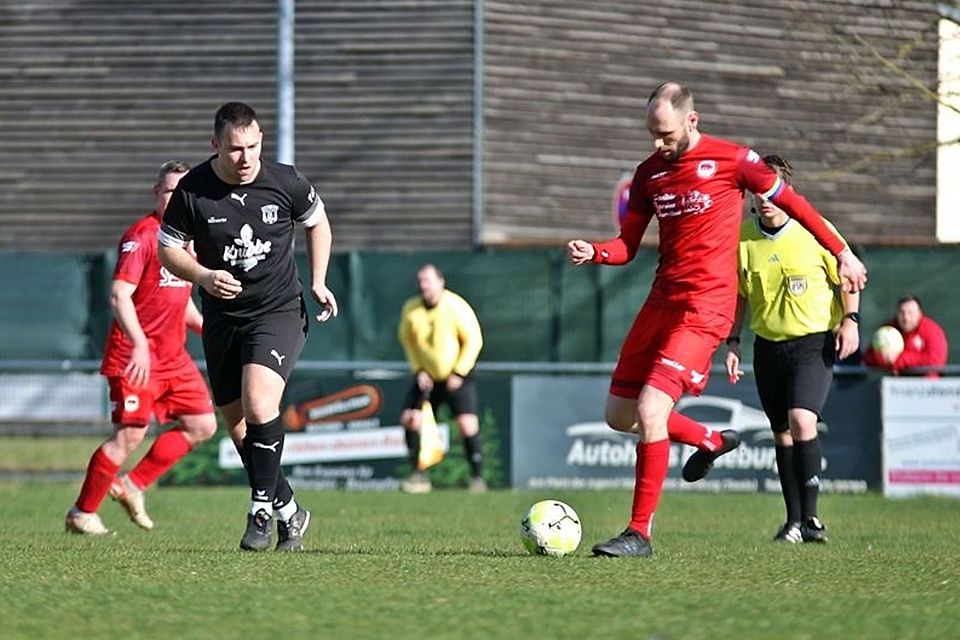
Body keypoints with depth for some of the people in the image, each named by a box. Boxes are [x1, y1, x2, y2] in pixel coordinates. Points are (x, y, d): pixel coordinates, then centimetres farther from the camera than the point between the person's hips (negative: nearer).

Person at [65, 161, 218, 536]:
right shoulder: (141, 235, -13)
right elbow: (119, 295, -21)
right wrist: (139, 344, -32)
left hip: (173, 355, 8)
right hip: (136, 355, -8)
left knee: (202, 426, 3)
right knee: (130, 434, -11)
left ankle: (132, 486, 13)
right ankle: (82, 513, 3)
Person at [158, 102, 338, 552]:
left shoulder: (285, 183, -7)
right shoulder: (191, 191, -8)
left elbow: (317, 222, 13)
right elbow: (168, 249, 2)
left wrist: (318, 282, 5)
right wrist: (204, 276, -16)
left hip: (279, 313, -3)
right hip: (222, 320, 3)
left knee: (258, 402, -25)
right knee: (238, 426, 7)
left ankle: (262, 509, -14)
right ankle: (288, 511, 25)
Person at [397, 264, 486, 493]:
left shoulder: (457, 307, -16)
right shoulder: (411, 310, -6)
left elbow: (473, 340, -10)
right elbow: (407, 339, 10)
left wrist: (459, 373, -14)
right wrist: (418, 370, 0)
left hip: (457, 377, -4)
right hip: (426, 376, 4)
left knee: (467, 424, -15)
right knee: (409, 419, -7)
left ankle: (478, 478, -4)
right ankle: (419, 476, 3)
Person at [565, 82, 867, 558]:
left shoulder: (732, 161, -6)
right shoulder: (649, 173, 10)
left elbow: (791, 203, 5)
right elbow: (628, 245, 13)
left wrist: (842, 253, 10)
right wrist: (593, 252, -9)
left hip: (706, 307, -7)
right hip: (661, 301, 7)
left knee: (650, 410, -19)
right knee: (619, 416, 10)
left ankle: (640, 532, -11)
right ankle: (711, 441, 35)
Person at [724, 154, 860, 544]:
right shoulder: (742, 238, 1)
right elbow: (739, 294, 14)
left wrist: (850, 320, -8)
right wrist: (733, 342, 9)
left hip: (814, 341, -4)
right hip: (768, 346, 4)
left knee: (801, 420, -21)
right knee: (782, 434, 7)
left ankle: (810, 517, -17)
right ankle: (793, 522, 15)